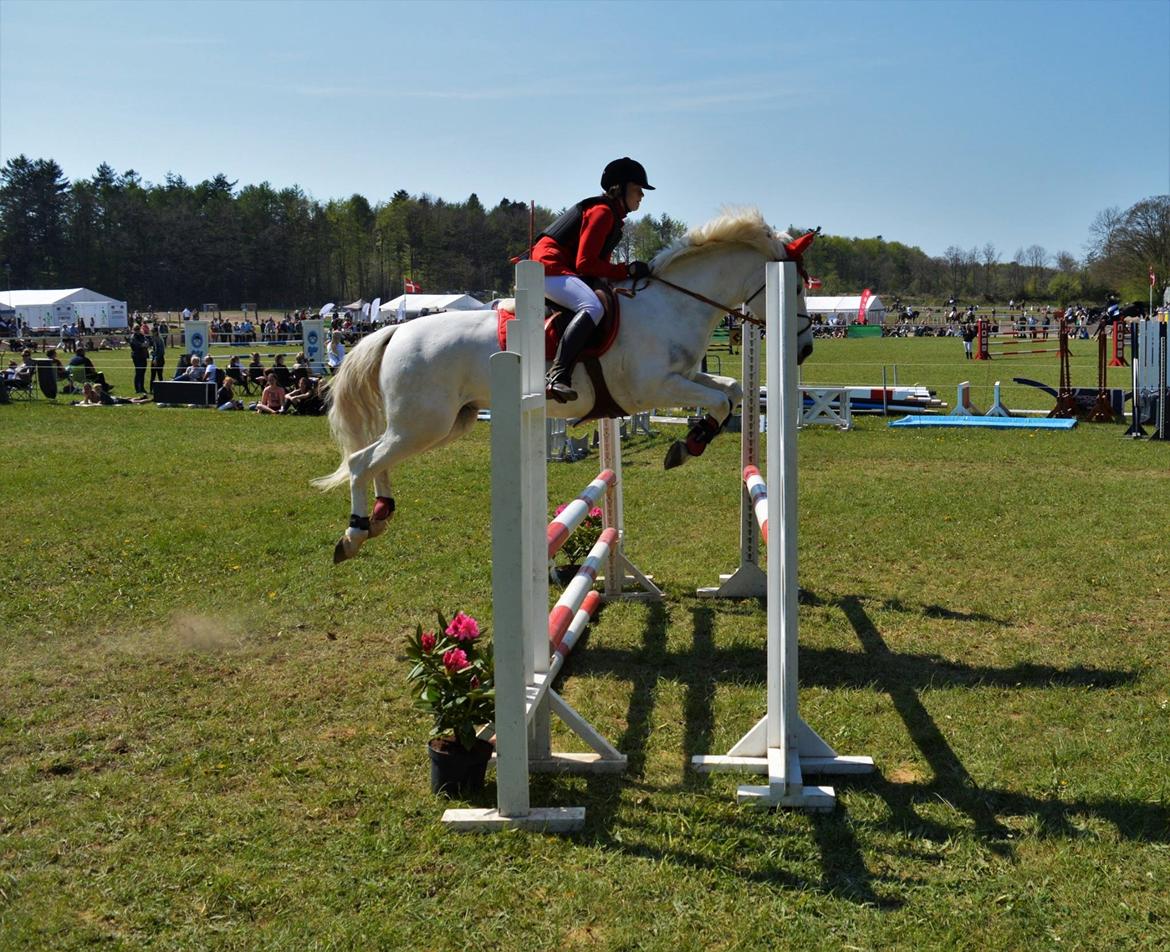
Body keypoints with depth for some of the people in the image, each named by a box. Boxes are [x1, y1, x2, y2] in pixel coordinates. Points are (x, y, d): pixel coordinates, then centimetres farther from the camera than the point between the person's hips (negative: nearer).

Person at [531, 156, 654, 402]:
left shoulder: (612, 215, 20)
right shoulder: (602, 211, -11)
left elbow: (597, 264, 20)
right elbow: (585, 264, -20)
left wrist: (629, 273, 7)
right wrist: (627, 271, -15)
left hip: (566, 270, 11)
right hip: (551, 268, -11)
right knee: (593, 308, -35)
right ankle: (556, 377, -48)